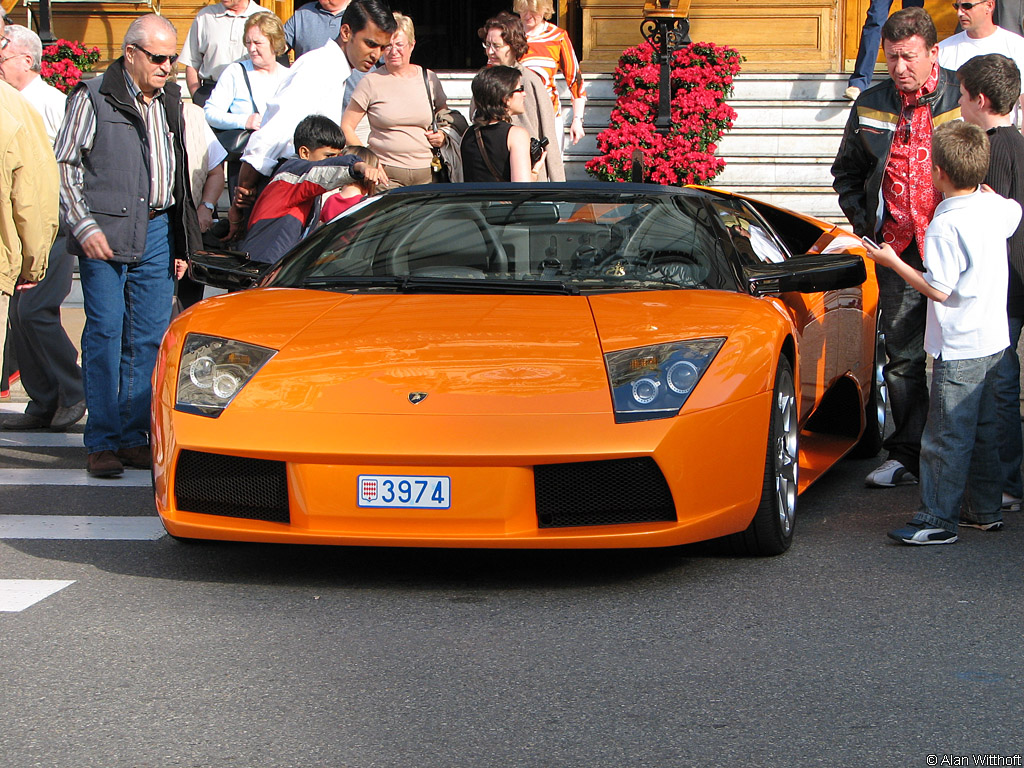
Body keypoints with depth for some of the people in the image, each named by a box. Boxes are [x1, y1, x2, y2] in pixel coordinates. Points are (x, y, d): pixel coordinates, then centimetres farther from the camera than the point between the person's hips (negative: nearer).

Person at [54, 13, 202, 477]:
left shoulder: (170, 100, 15)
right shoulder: (93, 98, -2)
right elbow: (64, 166, -4)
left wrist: (184, 239, 18)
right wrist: (83, 226, -13)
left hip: (157, 232, 5)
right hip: (106, 235, -5)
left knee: (151, 338, 4)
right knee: (105, 334, -6)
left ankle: (135, 436, 12)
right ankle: (102, 443, -1)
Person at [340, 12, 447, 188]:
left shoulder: (429, 78, 11)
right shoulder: (371, 82, 1)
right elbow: (346, 126, 2)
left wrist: (442, 137, 4)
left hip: (426, 174, 3)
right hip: (386, 176, -3)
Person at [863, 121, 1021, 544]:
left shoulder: (944, 227, -22)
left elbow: (938, 289, -20)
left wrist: (894, 262, -10)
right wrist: (979, 183, 37)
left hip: (959, 350, -9)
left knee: (946, 437, -4)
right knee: (983, 430, 17)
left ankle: (938, 520, -1)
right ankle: (984, 510, 25)